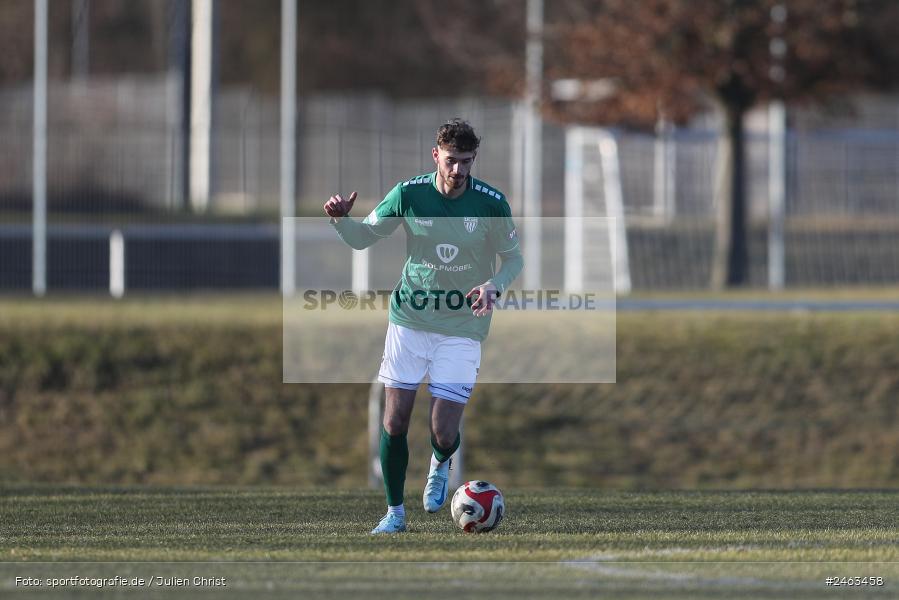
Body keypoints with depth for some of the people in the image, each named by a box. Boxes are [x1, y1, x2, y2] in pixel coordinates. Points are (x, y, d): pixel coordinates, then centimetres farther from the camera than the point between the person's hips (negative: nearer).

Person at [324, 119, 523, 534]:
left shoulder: (492, 203, -9)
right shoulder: (408, 194, -7)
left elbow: (513, 257, 4)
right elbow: (362, 237, 3)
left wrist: (495, 285, -17)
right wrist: (340, 220, -19)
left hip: (462, 328, -1)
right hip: (409, 321, 1)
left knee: (444, 434, -7)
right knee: (394, 422, -2)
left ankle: (441, 465, 31)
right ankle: (395, 511, 16)